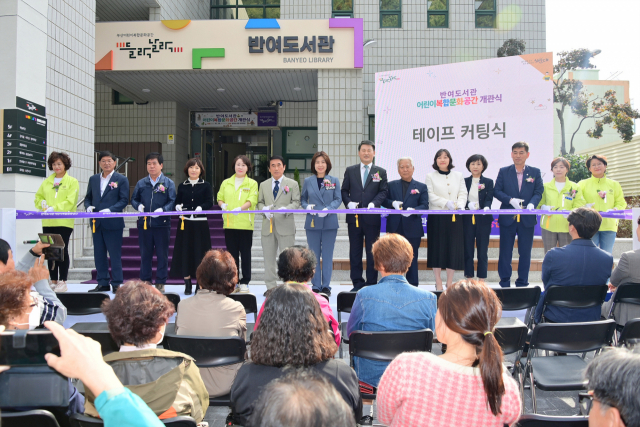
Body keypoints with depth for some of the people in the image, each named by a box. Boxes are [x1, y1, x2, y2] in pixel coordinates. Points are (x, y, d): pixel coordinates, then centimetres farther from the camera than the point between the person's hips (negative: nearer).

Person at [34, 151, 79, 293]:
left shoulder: (72, 182, 3)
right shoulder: (46, 182, 18)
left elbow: (70, 201, -8)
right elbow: (38, 198, 17)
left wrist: (54, 208, -18)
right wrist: (43, 205, -5)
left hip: (64, 222, -4)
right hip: (48, 222, 5)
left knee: (62, 251, -5)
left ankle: (62, 282, 0)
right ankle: (53, 281, 13)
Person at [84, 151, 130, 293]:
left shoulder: (121, 179, 0)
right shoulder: (93, 179, 14)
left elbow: (124, 200, -6)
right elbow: (88, 197, 17)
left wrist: (110, 210, -19)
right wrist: (88, 207, -5)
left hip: (113, 223, -5)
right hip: (97, 223, 5)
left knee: (115, 255, -1)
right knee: (99, 254, 9)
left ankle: (117, 284, 6)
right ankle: (102, 283, 17)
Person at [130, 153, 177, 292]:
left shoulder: (168, 183, 3)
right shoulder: (141, 183, 11)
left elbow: (172, 202, -3)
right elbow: (134, 199, 16)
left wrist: (162, 210, -20)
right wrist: (138, 206, -6)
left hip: (162, 224, -2)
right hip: (144, 223, 3)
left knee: (162, 255, 3)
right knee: (145, 254, 9)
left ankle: (160, 282, 12)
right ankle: (145, 281, 19)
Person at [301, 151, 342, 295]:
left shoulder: (334, 181, 4)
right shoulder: (308, 181, 7)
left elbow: (338, 199, 1)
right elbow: (302, 199, 11)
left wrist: (328, 209, -15)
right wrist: (307, 206, -11)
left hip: (330, 222, -1)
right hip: (312, 223, 1)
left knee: (327, 256, 3)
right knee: (314, 256, 6)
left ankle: (326, 286, 13)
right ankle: (315, 286, 16)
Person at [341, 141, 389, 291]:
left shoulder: (381, 172, 8)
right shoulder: (350, 171, 11)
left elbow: (383, 192, 1)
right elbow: (344, 190, 9)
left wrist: (374, 203, -16)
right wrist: (348, 202, -10)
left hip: (372, 217, -1)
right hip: (354, 217, 2)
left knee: (372, 252, 4)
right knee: (355, 251, 6)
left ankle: (371, 283, 12)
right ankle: (357, 283, 15)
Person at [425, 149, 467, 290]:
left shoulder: (458, 176, 15)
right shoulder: (431, 176, 7)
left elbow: (463, 193, 8)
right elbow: (431, 196, -4)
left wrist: (460, 205, -12)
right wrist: (447, 203, -16)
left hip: (455, 217, 2)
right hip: (436, 216, -2)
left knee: (454, 247, 0)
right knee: (437, 247, -2)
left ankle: (450, 282, 9)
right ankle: (438, 282, 6)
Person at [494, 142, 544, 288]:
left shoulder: (535, 172, 7)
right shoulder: (504, 171, 6)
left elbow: (538, 193, 1)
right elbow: (497, 191, 0)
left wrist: (532, 203, -19)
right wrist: (511, 200, -16)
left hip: (527, 219, 0)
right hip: (507, 218, 0)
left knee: (525, 252, 5)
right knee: (505, 252, 4)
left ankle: (522, 283, 16)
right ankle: (504, 284, 14)